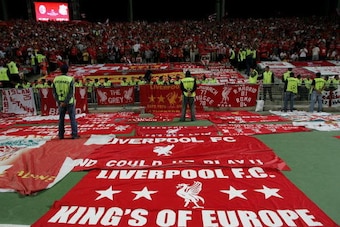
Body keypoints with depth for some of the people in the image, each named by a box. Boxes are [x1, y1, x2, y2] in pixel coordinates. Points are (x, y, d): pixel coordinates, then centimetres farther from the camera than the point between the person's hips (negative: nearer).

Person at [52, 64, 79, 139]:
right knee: (72, 118, 3)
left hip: (60, 102, 4)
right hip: (69, 102, -3)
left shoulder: (56, 79, 1)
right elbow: (71, 93, -17)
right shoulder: (70, 79, -11)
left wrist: (59, 101, 0)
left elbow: (54, 92, 0)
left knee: (61, 118, 13)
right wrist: (66, 102, -14)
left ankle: (61, 135, 17)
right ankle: (74, 134, 4)